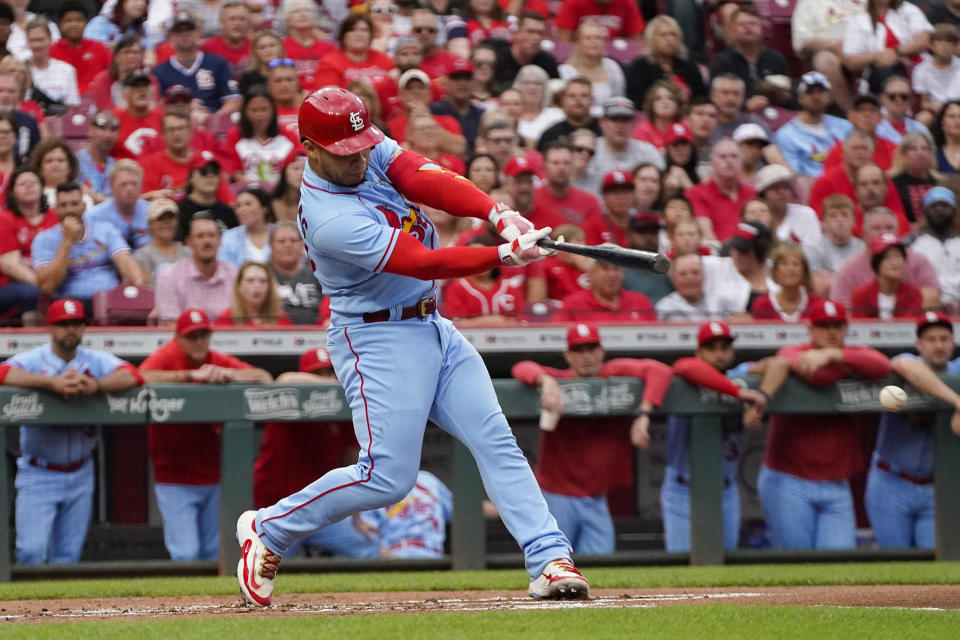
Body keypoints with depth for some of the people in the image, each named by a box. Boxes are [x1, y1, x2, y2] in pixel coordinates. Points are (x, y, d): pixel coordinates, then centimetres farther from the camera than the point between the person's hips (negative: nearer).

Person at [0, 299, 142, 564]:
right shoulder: (33, 360, -6)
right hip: (38, 475, -3)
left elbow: (132, 375, -13)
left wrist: (95, 385, -33)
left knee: (68, 556, 8)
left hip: (80, 475, 3)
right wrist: (53, 383, -38)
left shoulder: (96, 361, 3)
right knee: (31, 550, -12)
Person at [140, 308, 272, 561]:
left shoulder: (217, 361, 4)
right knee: (186, 554, -13)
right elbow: (142, 378, -31)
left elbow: (264, 378, -2)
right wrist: (192, 375, -35)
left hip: (213, 480, 5)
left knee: (213, 554, 10)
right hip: (175, 481, -5)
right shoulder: (166, 357, -10)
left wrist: (230, 375, -21)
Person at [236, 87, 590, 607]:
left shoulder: (372, 150, -1)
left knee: (495, 441, -2)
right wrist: (507, 254, -31)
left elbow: (427, 182, -15)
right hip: (379, 342, -8)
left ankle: (550, 561, -7)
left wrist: (499, 214, -30)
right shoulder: (331, 221, -26)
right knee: (387, 477, -12)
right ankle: (268, 530, 7)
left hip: (431, 327, 8)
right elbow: (423, 263, -27)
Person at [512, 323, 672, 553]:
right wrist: (547, 381, -43)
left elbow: (659, 371, -12)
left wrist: (643, 414, -26)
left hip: (596, 500, 3)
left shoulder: (614, 374, 1)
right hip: (556, 497, -3)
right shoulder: (559, 380, -4)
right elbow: (522, 368, -21)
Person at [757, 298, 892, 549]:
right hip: (788, 484, -3)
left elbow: (882, 366, -15)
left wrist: (832, 355, -27)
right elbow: (818, 376, -24)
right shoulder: (791, 353, 0)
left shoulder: (856, 352, 10)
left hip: (836, 489, 3)